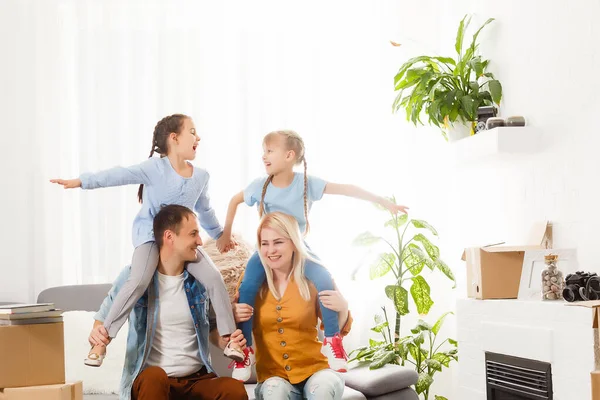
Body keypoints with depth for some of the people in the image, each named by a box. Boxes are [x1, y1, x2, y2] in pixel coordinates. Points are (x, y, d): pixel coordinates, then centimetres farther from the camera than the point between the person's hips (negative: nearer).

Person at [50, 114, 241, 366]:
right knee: (139, 281, -27)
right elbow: (121, 175, -24)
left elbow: (204, 210, 21)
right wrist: (82, 181, -34)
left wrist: (219, 234, 31)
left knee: (214, 278, -9)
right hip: (150, 233, -5)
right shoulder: (155, 167, -14)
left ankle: (229, 338, 2)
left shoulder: (200, 176, 4)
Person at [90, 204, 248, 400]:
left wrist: (227, 343, -3)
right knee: (154, 376, -38)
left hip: (197, 378, 2)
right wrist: (97, 334, -14)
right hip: (148, 380, -2)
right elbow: (103, 320, 10)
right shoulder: (133, 276, -3)